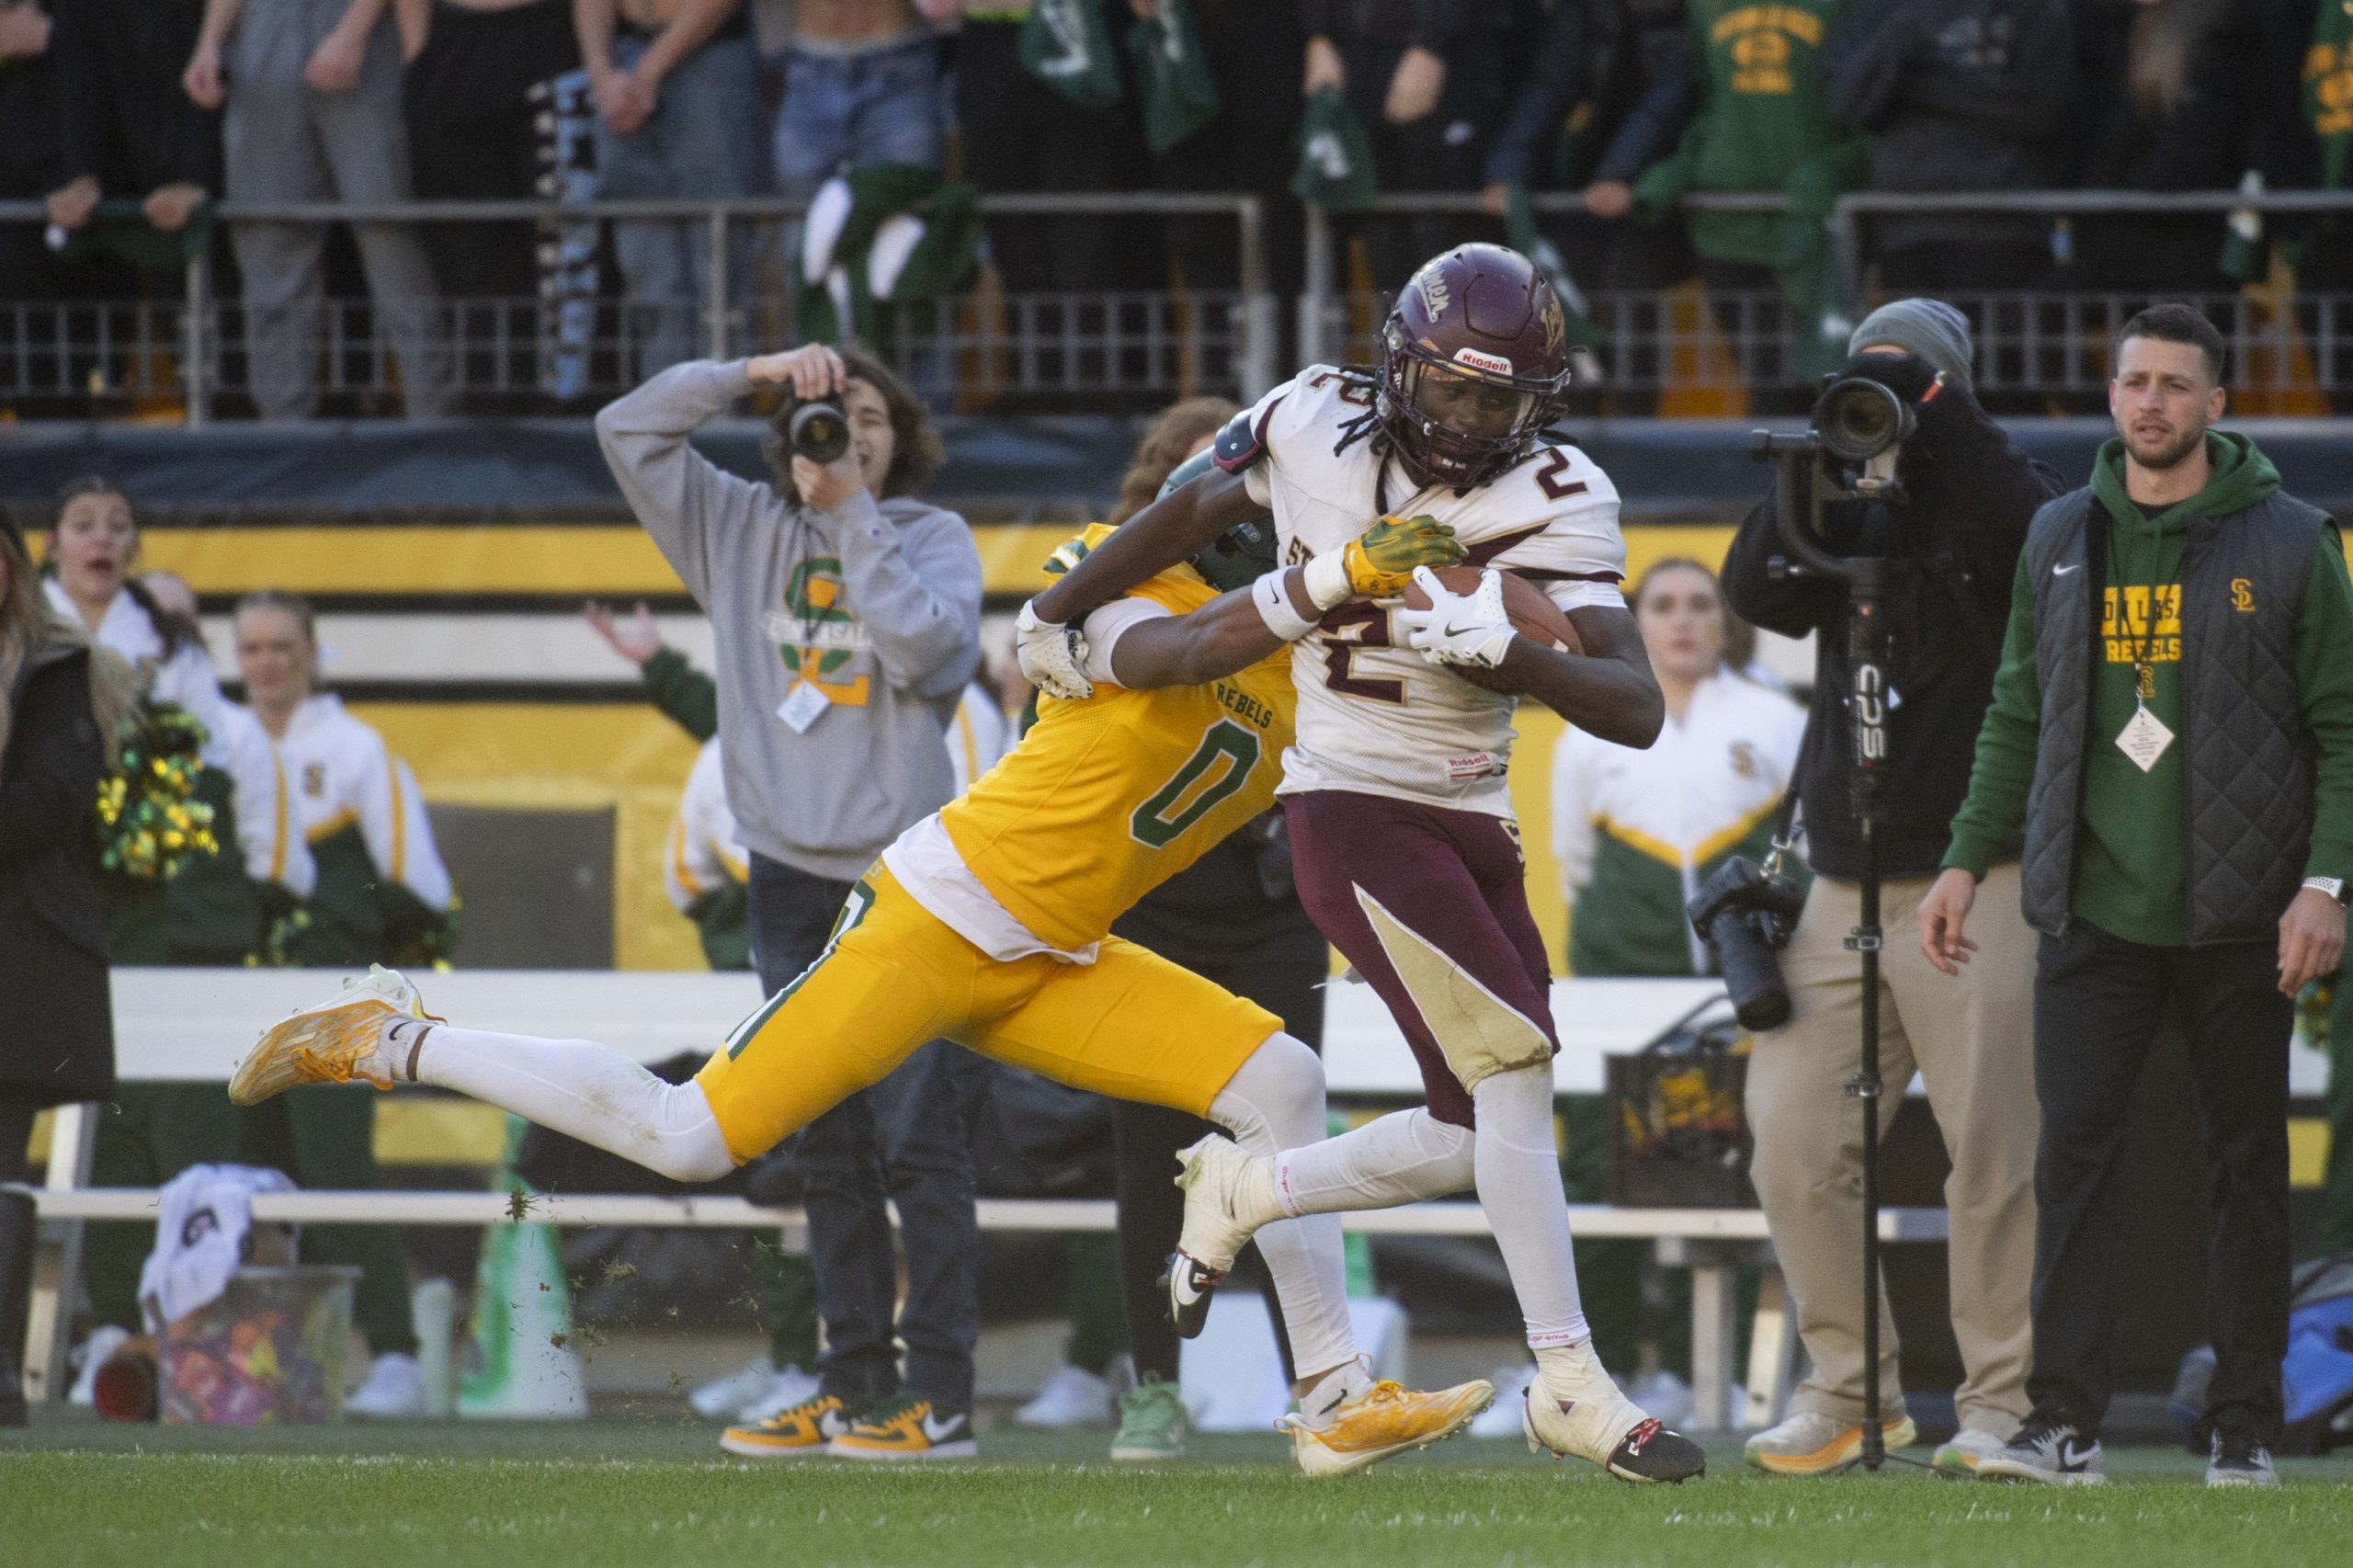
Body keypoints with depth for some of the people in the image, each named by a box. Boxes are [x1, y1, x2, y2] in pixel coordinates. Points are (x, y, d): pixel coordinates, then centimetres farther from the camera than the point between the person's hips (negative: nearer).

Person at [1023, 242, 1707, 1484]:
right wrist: (1058, 612, 24)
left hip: (1474, 822, 4)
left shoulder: (1555, 502, -7)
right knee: (1515, 1059, -19)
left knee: (1479, 1138, 6)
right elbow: (1193, 512, 13)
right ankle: (1571, 1383, -16)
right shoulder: (1315, 427, -8)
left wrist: (1501, 649, -34)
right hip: (1354, 810, -4)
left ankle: (1244, 1192, 32)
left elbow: (1635, 707, -18)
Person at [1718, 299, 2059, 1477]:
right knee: (1794, 1148, 1)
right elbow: (1759, 592, -1)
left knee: (1994, 1159, -8)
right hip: (1844, 883, 5)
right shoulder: (1850, 514, 15)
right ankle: (1849, 1389, 13)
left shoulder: (1994, 500, 2)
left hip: (1976, 884, -5)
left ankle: (2002, 1402, -1)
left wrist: (1930, 408, -18)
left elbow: (2031, 533, -21)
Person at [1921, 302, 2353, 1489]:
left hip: (2240, 920, -2)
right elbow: (2019, 717, 17)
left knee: (2246, 1169, 2)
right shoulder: (2061, 541, 11)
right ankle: (2065, 1423, -6)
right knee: (2073, 1151, -6)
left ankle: (2243, 1431, 8)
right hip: (2096, 909, 2)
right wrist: (1967, 861, 10)